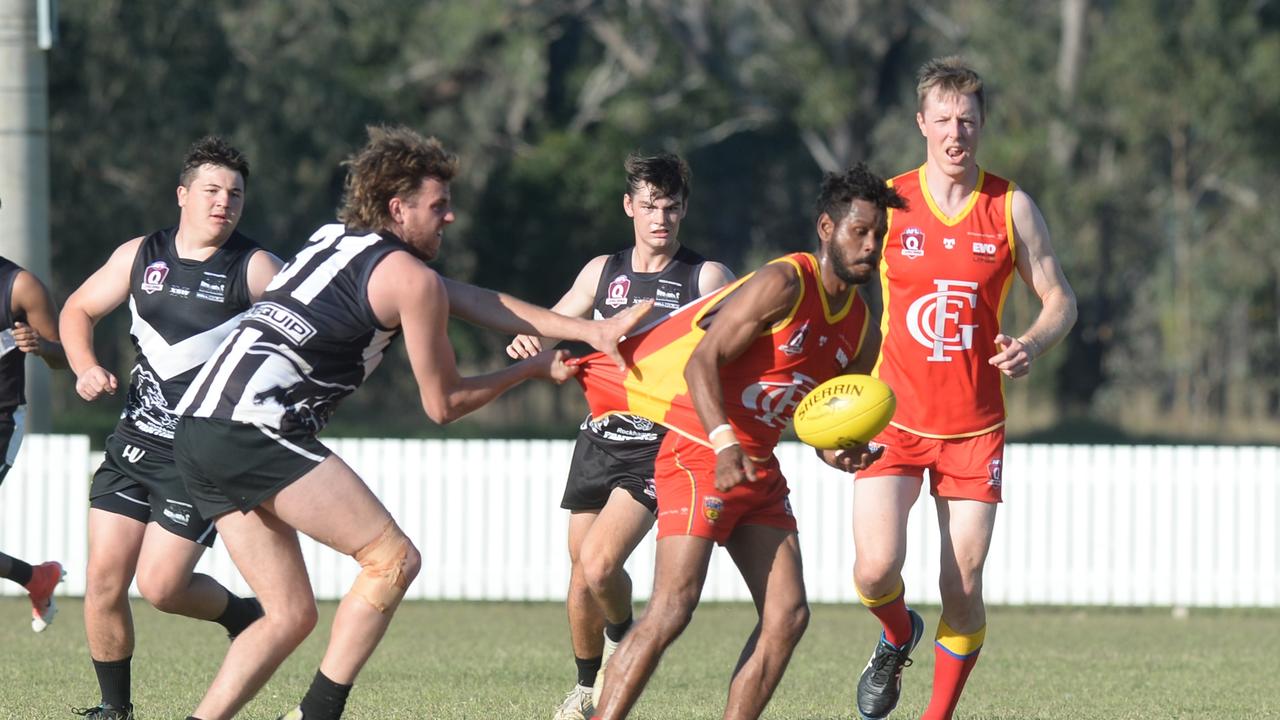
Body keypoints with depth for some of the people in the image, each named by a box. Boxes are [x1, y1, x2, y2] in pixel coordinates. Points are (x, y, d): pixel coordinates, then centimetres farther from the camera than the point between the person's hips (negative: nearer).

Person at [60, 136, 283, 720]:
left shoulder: (255, 268, -5)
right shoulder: (139, 256, 7)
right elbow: (79, 310, 20)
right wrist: (86, 368, 2)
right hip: (135, 443, 4)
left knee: (160, 586, -10)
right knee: (104, 581, -3)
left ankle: (240, 615, 21)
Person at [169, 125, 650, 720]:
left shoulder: (337, 239, 25)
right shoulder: (411, 278, -2)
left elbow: (473, 301, 23)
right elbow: (443, 404, 6)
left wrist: (589, 330, 18)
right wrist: (534, 369, 20)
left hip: (196, 428, 9)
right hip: (257, 431, -9)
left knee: (290, 615, 11)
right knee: (393, 559, -4)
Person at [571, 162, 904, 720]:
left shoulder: (860, 328, 10)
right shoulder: (785, 284, -14)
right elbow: (700, 361, -18)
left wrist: (834, 450, -2)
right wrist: (724, 444, -31)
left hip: (758, 467, 8)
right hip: (699, 450, -8)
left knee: (788, 616, 0)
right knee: (673, 607, -18)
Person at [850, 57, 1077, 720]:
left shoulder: (1011, 207, 1)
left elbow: (1060, 300, 7)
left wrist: (1032, 345, -16)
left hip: (974, 427, 1)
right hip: (894, 414, -1)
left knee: (964, 586, -3)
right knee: (877, 568, -16)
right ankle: (897, 639, 19)